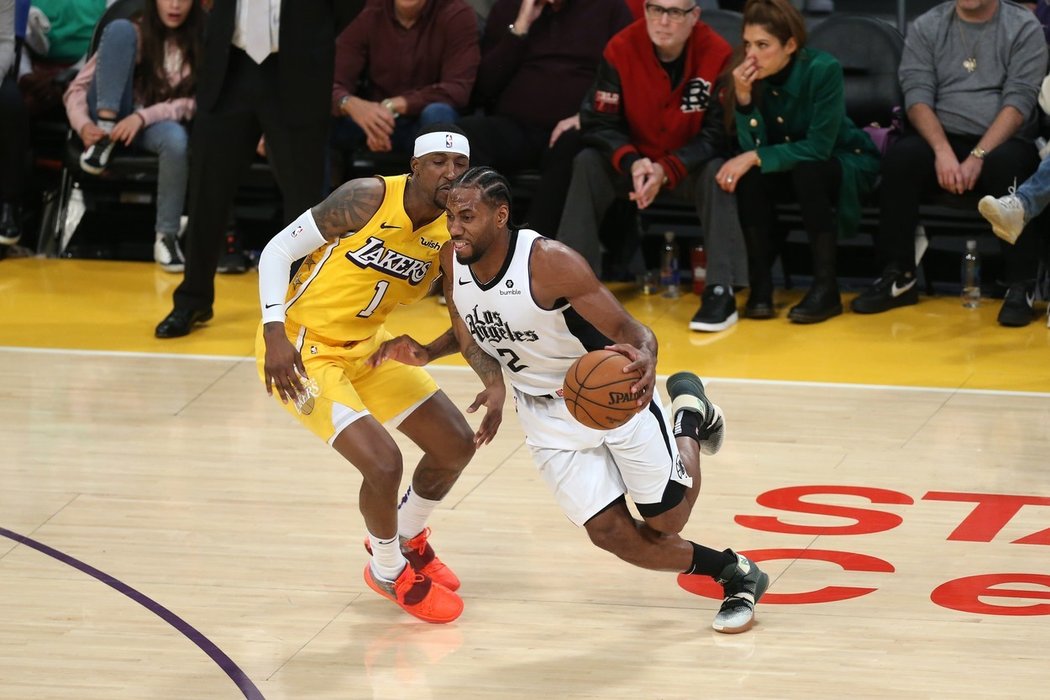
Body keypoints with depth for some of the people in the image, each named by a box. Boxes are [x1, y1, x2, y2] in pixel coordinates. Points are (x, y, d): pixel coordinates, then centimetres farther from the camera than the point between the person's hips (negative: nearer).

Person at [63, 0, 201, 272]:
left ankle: (167, 236, -26)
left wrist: (142, 117, -26)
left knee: (176, 138, -39)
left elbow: (194, 103, -10)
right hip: (113, 114, 0)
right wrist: (83, 125, -25)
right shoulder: (134, 34, -3)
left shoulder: (200, 44, -1)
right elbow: (78, 88, -5)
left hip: (156, 124, 0)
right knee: (120, 27, -22)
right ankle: (105, 134, -24)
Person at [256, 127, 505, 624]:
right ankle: (389, 572, 9)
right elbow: (278, 249, -17)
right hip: (302, 351, -7)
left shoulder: (453, 231, -7)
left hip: (366, 345, 7)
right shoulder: (368, 199, -24)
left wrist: (494, 380, -15)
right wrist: (275, 333, -27)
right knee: (383, 462, -20)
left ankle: (407, 538, 38)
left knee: (457, 446, 9)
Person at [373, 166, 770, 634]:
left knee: (669, 517, 5)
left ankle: (691, 412, 34)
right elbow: (468, 335, 8)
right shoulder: (452, 262, -12)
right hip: (547, 414, 5)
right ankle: (733, 574, 18)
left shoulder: (551, 262, -30)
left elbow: (629, 330, -28)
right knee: (612, 534, -4)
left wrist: (644, 359, -51)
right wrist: (425, 355, -12)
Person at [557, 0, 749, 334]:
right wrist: (631, 162, -33)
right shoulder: (620, 49, -16)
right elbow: (598, 123, -14)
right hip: (634, 160, 2)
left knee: (717, 172, -32)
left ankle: (721, 291, -31)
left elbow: (718, 134, -20)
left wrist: (667, 171, -32)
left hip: (690, 165, -2)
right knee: (587, 163, -22)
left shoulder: (717, 54, -21)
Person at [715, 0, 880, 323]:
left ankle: (826, 286, -27)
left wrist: (755, 158, -35)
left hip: (846, 161, -3)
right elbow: (753, 148, -20)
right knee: (750, 177, -28)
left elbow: (819, 147, -29)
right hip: (788, 164, 4)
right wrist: (744, 97, -34)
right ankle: (760, 283, -18)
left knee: (808, 171, -35)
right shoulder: (750, 76, -16)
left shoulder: (823, 69, -27)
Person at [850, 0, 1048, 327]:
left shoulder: (1024, 27, 1)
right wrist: (943, 152, -21)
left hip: (1002, 140, -2)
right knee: (899, 157, -29)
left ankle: (1020, 288, -30)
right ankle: (897, 277, -21)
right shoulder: (927, 27, 8)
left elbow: (1019, 100, -9)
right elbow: (917, 95, -3)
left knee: (1008, 166, -36)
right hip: (943, 138, 2)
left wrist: (978, 157, -22)